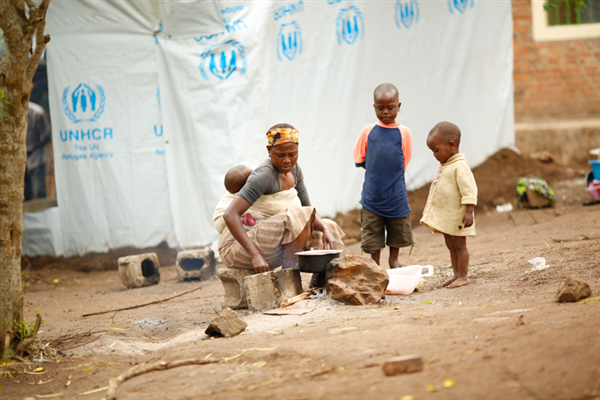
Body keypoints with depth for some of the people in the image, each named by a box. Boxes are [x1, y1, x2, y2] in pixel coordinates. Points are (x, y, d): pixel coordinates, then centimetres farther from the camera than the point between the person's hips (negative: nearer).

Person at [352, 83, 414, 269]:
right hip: (372, 196, 0)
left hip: (396, 195, 0)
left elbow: (404, 163, 2)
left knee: (397, 232, 15)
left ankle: (393, 260, 34)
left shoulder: (403, 133, -4)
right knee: (372, 234, 6)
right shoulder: (368, 131, -1)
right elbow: (360, 160, 5)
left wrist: (390, 175, -4)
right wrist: (378, 172, -1)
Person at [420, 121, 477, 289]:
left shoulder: (460, 166, -19)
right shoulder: (444, 166, 12)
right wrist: (429, 203, 27)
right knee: (450, 245, 13)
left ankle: (463, 276, 3)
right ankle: (456, 274, 20)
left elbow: (469, 190, -23)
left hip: (456, 216, -10)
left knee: (459, 245, -3)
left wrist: (468, 211, -27)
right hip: (445, 216, 10)